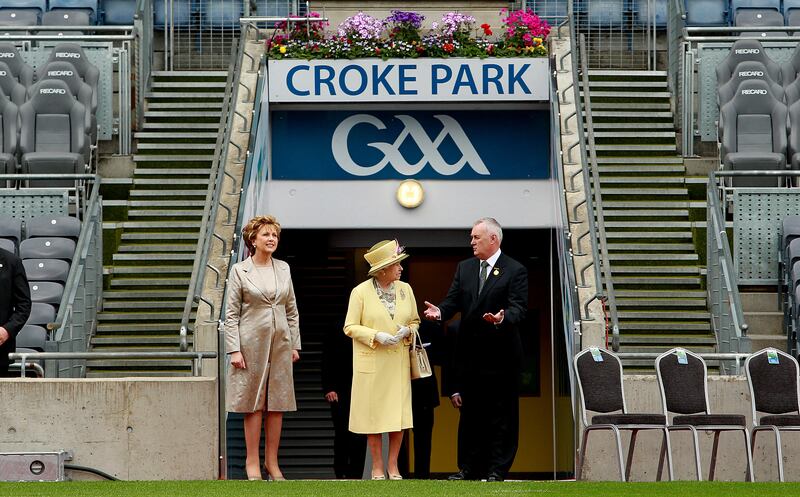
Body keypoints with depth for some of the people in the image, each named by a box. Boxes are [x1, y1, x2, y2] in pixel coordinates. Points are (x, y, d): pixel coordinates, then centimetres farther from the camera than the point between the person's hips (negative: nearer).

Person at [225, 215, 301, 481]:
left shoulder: (283, 269, 11)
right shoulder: (239, 270, -1)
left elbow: (292, 311, 15)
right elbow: (231, 313, -3)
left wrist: (294, 344, 9)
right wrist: (234, 349, -10)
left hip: (280, 343, 4)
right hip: (252, 342, -4)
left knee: (277, 404, 4)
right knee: (254, 404, -2)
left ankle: (272, 462, 10)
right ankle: (252, 462, 4)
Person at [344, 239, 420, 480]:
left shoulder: (405, 289, 8)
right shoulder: (360, 292, -5)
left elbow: (415, 321, 16)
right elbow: (350, 327, -4)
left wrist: (407, 330, -6)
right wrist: (376, 336, -16)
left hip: (399, 362, 3)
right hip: (371, 363, -3)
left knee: (399, 414, 0)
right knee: (374, 414, 0)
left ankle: (393, 466, 9)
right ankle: (377, 468, 8)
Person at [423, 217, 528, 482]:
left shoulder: (515, 271, -5)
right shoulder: (464, 268, 13)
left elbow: (518, 308, -13)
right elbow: (454, 301, 6)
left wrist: (503, 318, -34)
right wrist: (440, 311, -15)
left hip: (500, 353, -5)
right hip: (469, 351, 5)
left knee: (501, 414, -1)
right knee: (469, 412, 10)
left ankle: (497, 469, 4)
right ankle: (469, 468, 16)